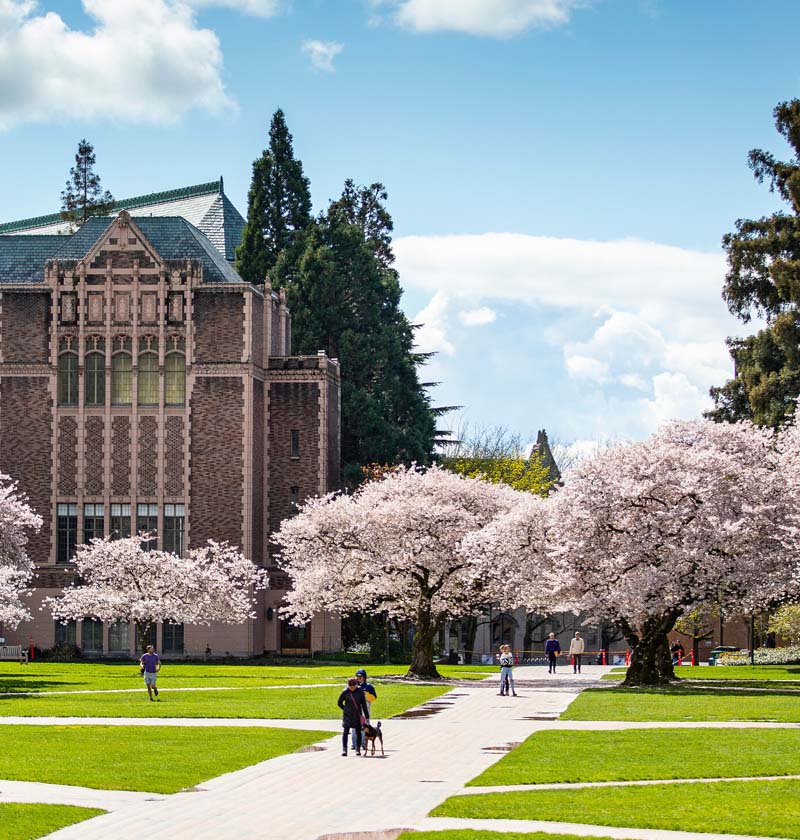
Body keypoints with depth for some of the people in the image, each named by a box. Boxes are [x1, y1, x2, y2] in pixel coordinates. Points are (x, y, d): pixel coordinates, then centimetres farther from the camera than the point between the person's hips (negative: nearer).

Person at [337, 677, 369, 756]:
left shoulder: (360, 692, -2)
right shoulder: (345, 692, -4)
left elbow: (364, 705, 3)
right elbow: (339, 703, 8)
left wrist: (367, 717, 3)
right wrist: (346, 709, 1)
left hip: (357, 715, 1)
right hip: (347, 716, -1)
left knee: (358, 732, 6)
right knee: (345, 732, -11)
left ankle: (358, 749, 17)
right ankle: (344, 749, -12)